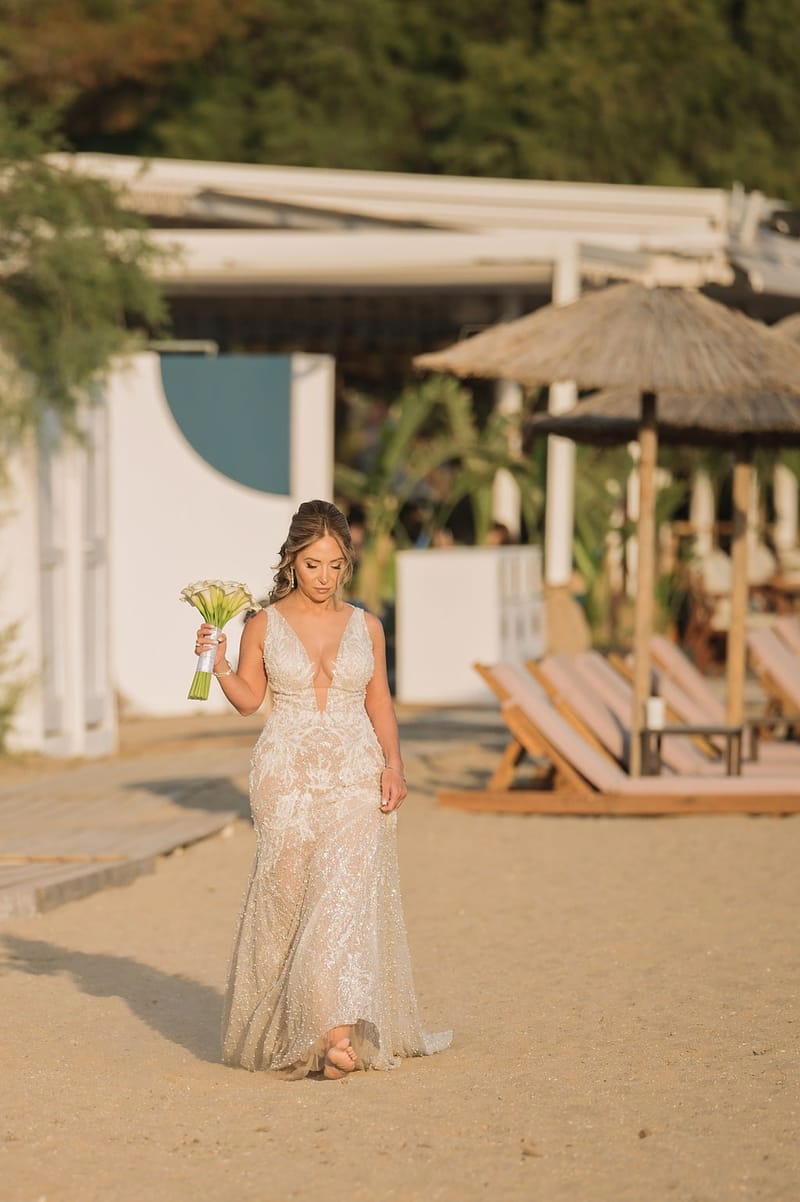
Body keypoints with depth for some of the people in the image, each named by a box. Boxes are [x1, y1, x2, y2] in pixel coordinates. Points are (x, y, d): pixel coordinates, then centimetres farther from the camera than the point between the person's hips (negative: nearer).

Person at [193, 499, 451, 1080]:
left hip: (356, 776, 1)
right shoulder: (264, 625, 3)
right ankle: (282, 1028, 8)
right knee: (289, 894, -4)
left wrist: (393, 765, 1)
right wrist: (218, 665, -7)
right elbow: (249, 698, 11)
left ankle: (336, 1028, -17)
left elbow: (380, 702, 13)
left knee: (347, 892, -12)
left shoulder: (366, 626, 7)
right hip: (288, 774, -1)